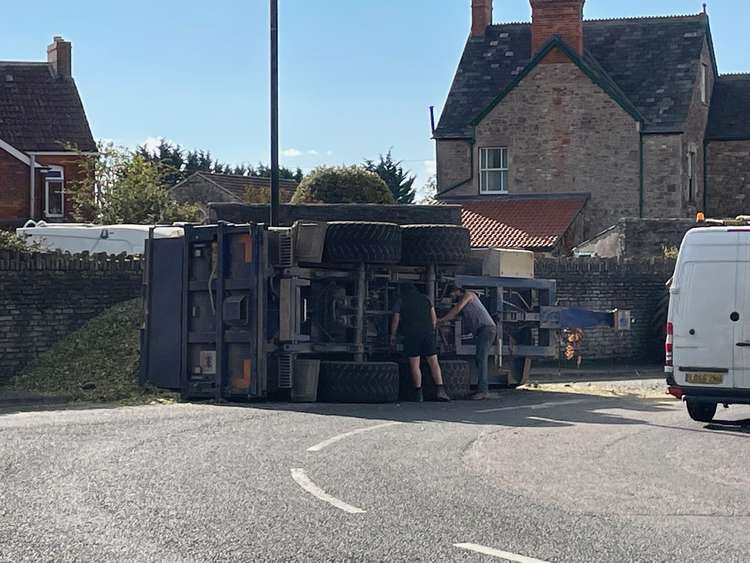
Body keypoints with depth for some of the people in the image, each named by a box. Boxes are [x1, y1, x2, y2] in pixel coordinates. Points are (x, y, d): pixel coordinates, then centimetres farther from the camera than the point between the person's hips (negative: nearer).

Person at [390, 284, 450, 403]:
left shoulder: (401, 302, 6)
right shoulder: (425, 298, 15)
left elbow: (395, 321, 4)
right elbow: (434, 318, 13)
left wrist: (393, 337, 11)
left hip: (411, 335, -2)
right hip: (427, 333, 2)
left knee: (414, 365, 0)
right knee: (434, 363, 3)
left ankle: (418, 394, -5)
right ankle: (440, 390, -10)